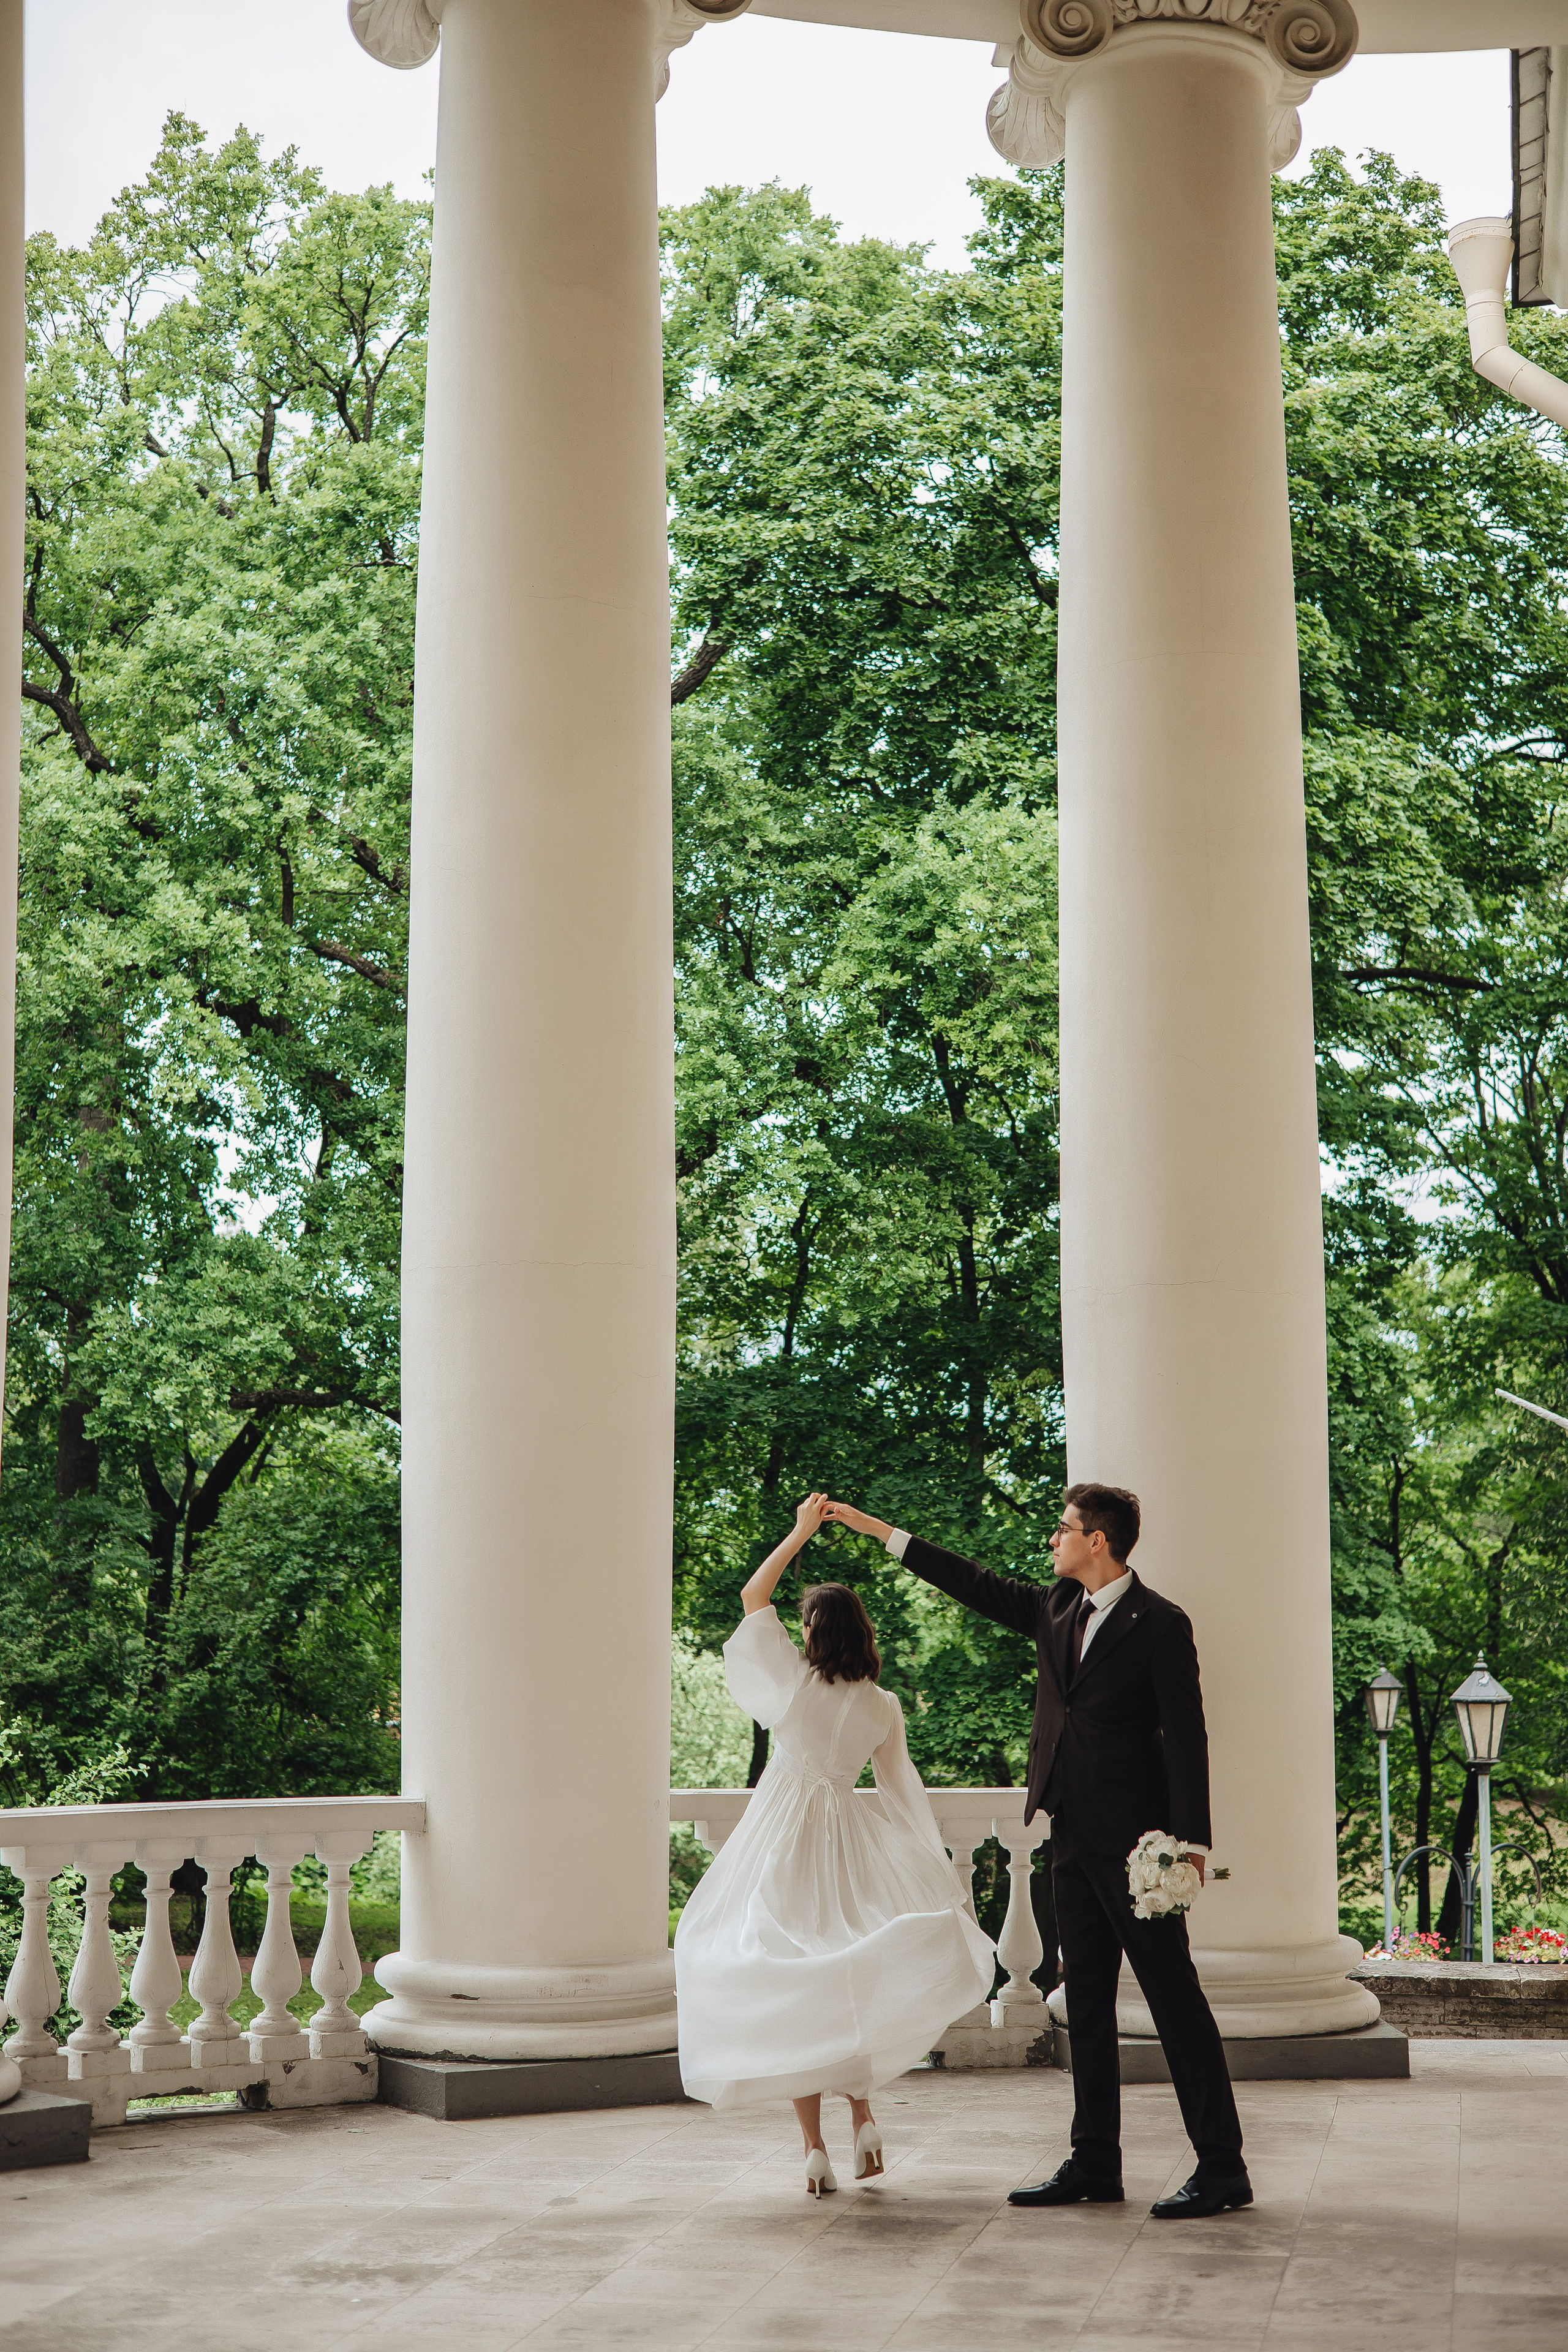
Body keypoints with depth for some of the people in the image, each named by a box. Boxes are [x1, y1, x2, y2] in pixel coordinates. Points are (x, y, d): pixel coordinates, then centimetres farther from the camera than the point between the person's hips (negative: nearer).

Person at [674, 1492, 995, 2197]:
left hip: (783, 1840, -3)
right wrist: (931, 1874, 16)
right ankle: (862, 2116, 9)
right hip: (849, 1844, 3)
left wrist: (801, 1531, 7)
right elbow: (901, 1791, 7)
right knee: (850, 1980, 20)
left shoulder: (796, 1680, -7)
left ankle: (814, 2148, 1)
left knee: (790, 1989, 2)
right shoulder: (883, 1707, 1)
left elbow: (753, 1595, 3)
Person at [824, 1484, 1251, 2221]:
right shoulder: (1057, 1609, 12)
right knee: (1086, 2000, 11)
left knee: (1174, 1996, -5)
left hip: (1135, 1841, -8)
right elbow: (980, 1586, 21)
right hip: (1074, 1838, 8)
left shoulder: (1159, 1625, -10)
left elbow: (1186, 1737, -12)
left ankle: (1220, 2167, 0)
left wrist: (1191, 1843, -17)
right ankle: (1094, 2165, 17)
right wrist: (878, 1530, 22)